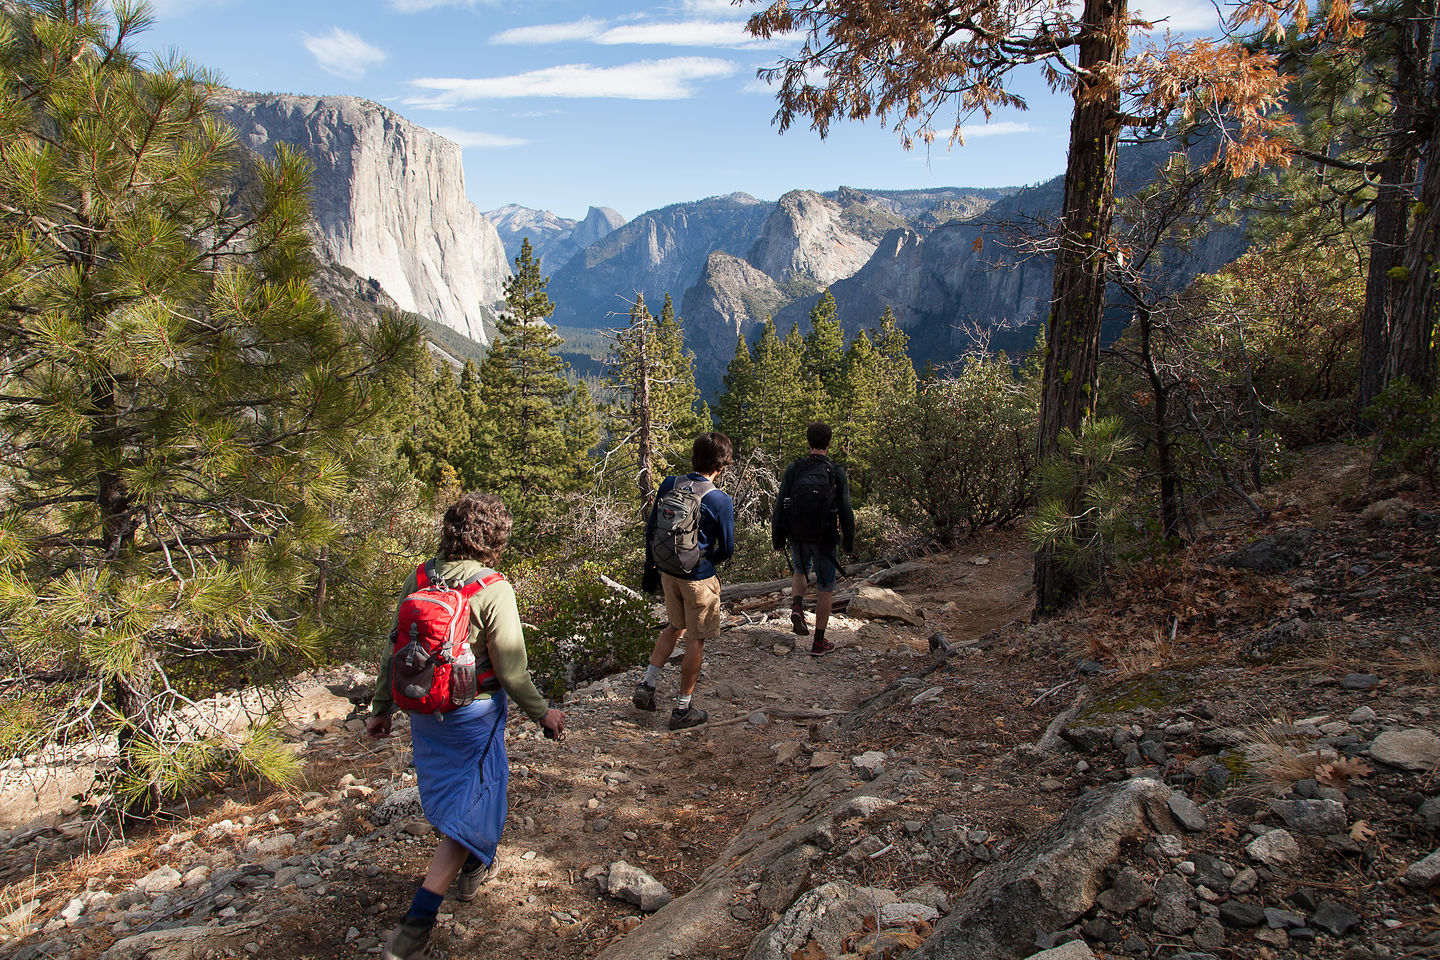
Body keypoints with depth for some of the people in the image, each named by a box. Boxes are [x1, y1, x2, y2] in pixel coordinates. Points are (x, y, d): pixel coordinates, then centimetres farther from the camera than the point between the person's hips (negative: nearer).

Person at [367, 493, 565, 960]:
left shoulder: (418, 580, -6)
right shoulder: (494, 590, -22)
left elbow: (394, 650, 2)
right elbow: (510, 671, -18)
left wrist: (382, 707, 14)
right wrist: (543, 712, -3)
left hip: (424, 708, 6)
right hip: (473, 714, -6)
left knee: (448, 789, 29)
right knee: (465, 813, 7)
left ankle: (473, 866, 53)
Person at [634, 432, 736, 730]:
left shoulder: (670, 485, -3)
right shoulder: (720, 500, -18)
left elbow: (650, 529, 5)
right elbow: (727, 548, -9)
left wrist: (650, 566, 17)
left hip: (669, 572, 5)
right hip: (699, 577, -5)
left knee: (675, 627, 27)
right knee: (695, 641, 9)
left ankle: (647, 684, 22)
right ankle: (683, 709, 19)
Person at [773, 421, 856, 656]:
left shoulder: (793, 469, -7)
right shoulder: (837, 473, -11)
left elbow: (780, 506, -5)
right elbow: (846, 511, -7)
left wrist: (778, 538, 6)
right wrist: (849, 542, 6)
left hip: (797, 537, 2)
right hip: (824, 538, -2)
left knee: (800, 570, 31)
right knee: (826, 587, 11)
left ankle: (797, 605, 3)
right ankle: (819, 643, 15)